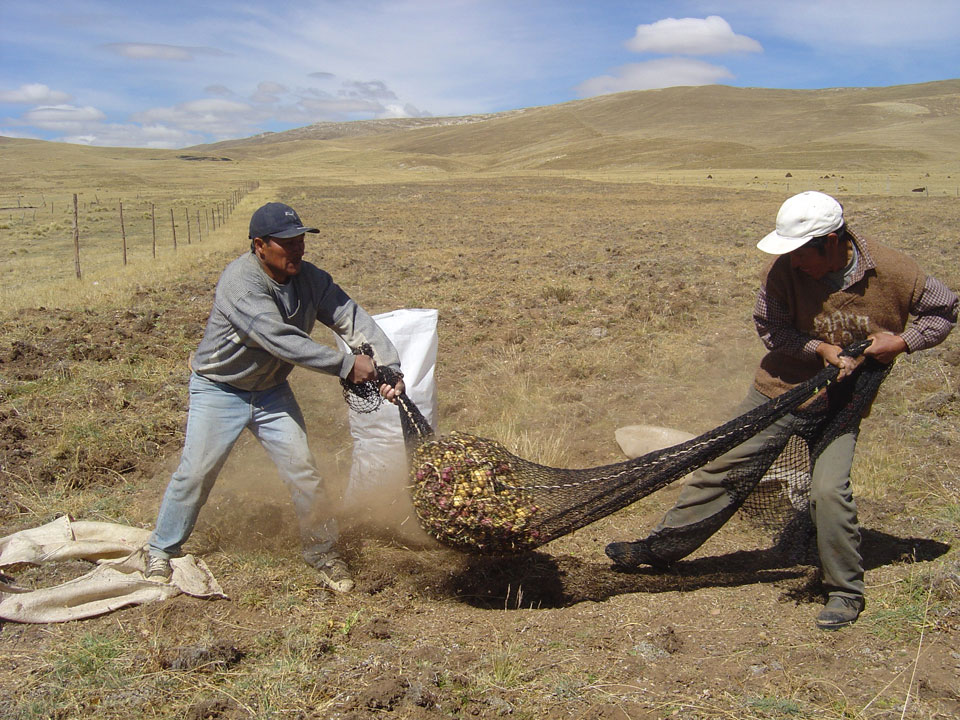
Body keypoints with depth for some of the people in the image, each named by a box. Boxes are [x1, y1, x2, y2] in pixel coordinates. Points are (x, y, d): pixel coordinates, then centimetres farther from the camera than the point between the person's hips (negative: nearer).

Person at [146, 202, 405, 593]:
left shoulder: (310, 279, -11)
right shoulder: (240, 284, -30)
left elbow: (353, 319, -17)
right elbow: (282, 340, -38)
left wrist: (390, 368, -31)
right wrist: (347, 364, -37)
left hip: (272, 391, 5)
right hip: (219, 390, -5)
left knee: (302, 469, 1)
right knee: (195, 472, -1)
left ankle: (322, 551, 19)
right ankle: (162, 550, 22)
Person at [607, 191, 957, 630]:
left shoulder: (893, 272, -16)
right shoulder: (785, 268, -15)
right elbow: (769, 327, -8)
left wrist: (903, 342, -15)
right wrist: (822, 349, -20)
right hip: (781, 388, 2)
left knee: (828, 488, -17)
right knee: (722, 465, 2)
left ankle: (846, 593, 5)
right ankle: (661, 547, 16)